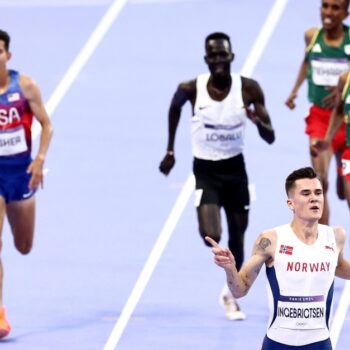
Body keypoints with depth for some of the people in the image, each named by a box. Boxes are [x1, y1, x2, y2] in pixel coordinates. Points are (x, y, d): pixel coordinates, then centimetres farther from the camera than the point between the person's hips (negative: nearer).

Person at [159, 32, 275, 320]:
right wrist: (170, 151, 13)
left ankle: (231, 296, 32)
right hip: (206, 170, -2)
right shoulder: (192, 89, -14)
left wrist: (258, 120, -30)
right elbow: (174, 109, 10)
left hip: (235, 169, 2)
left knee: (237, 237, 11)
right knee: (211, 237, -21)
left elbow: (270, 138, -8)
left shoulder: (249, 89, -12)